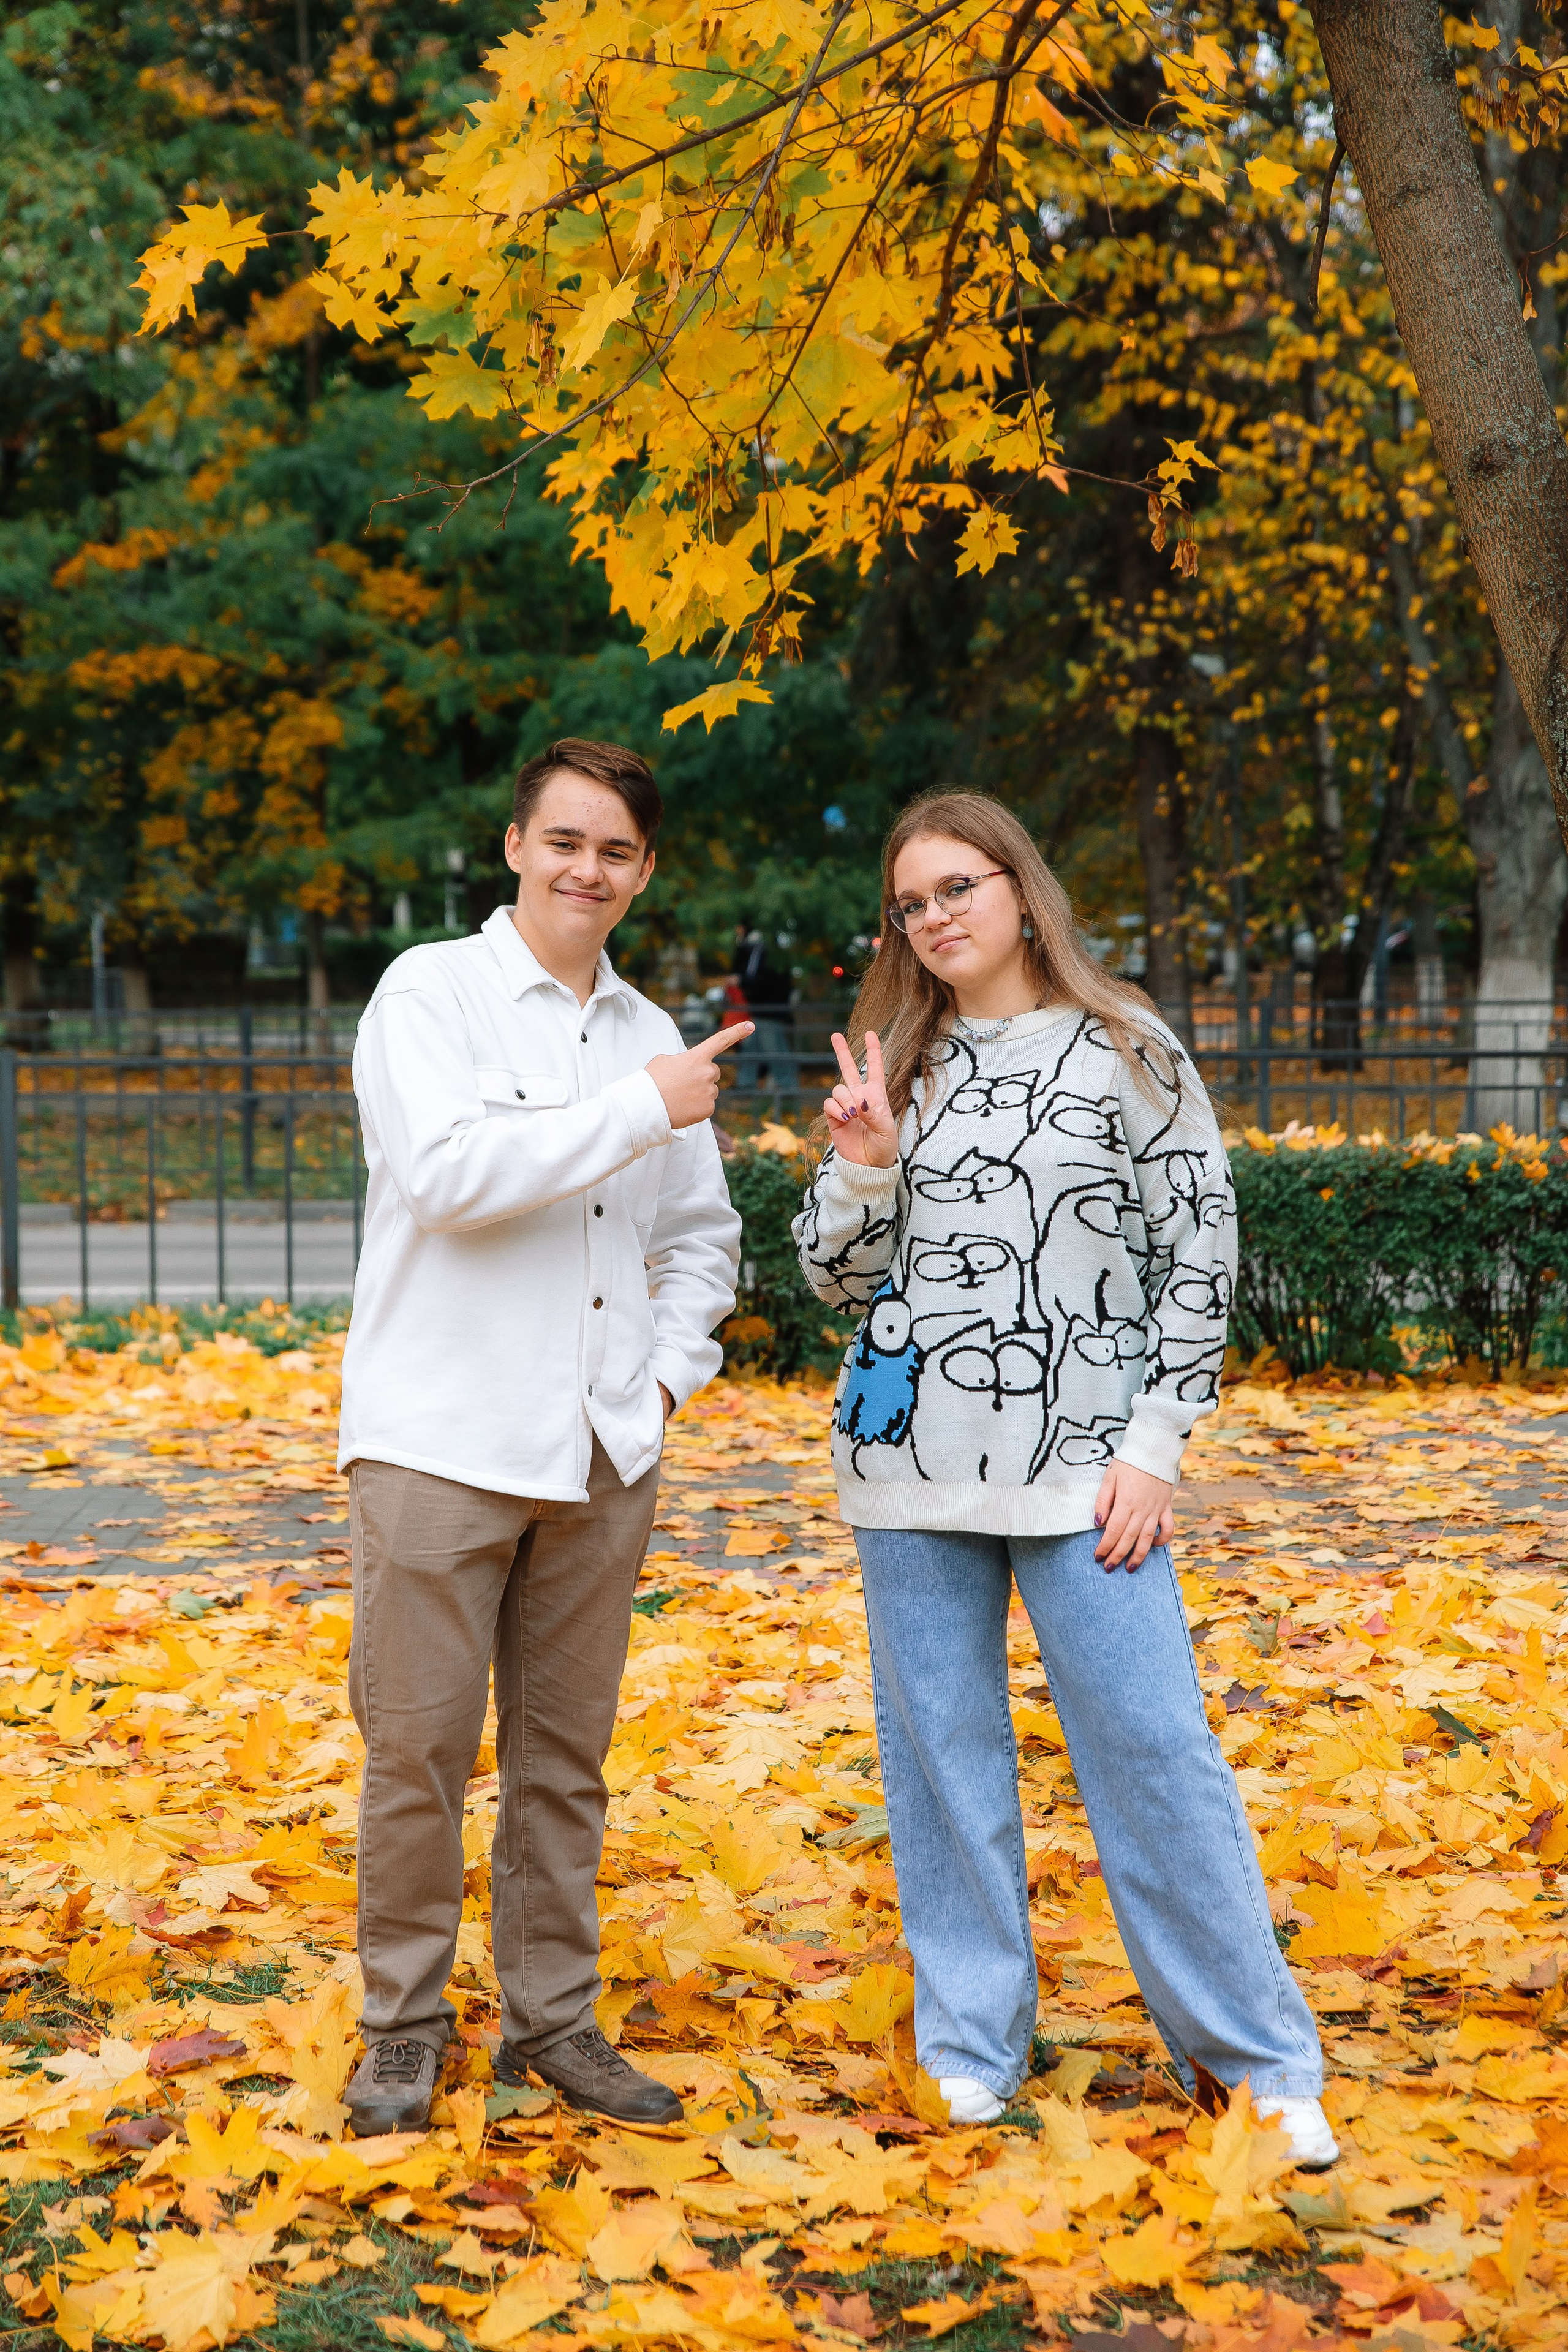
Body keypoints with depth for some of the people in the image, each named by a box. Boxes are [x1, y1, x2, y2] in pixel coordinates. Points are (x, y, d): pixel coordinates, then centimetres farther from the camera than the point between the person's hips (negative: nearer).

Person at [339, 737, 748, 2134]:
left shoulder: (650, 1039, 14)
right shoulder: (430, 993, -2)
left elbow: (702, 1237, 22)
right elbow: (451, 1172, -18)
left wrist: (671, 1368, 6)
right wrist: (638, 1111, -15)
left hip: (601, 1448, 5)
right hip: (442, 1441, -5)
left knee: (565, 1755, 11)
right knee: (420, 1747, -1)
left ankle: (553, 2021, 22)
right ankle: (403, 2029, 15)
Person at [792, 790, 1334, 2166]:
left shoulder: (1127, 1053, 1)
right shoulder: (893, 1068, 10)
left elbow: (1200, 1253, 0)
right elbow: (836, 1279, 10)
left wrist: (1153, 1446, -7)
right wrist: (864, 1170, -9)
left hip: (1079, 1468, -3)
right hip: (911, 1465, 3)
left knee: (1154, 1745, -4)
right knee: (943, 1748, 7)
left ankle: (1260, 2054, 8)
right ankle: (972, 2044, 19)